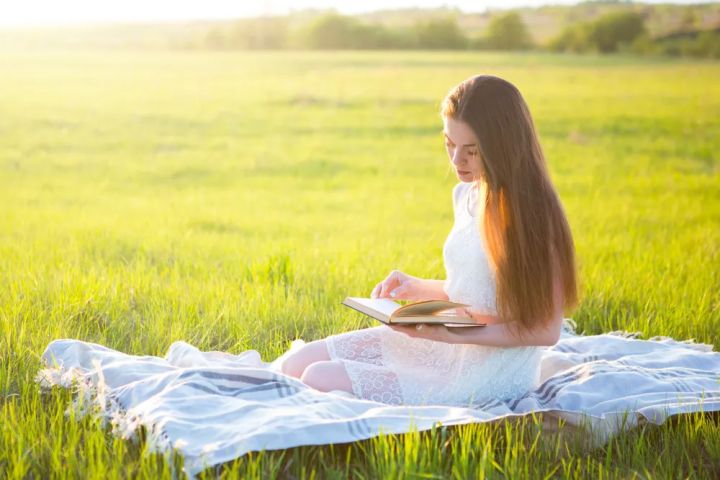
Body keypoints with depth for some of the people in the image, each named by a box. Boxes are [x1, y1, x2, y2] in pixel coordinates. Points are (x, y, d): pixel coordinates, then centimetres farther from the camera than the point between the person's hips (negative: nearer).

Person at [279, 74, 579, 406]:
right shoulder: (465, 195, 6)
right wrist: (416, 288, 0)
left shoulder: (530, 215, -19)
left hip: (488, 375, -8)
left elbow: (546, 329, -17)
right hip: (447, 343, 8)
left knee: (319, 380, -15)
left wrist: (456, 334, -25)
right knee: (298, 364, 4)